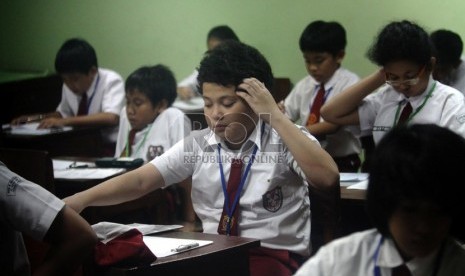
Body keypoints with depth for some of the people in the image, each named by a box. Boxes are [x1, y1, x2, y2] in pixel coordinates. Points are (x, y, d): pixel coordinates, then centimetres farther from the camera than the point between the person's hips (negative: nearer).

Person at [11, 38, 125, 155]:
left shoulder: (112, 81, -12)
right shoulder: (68, 86, 3)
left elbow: (111, 118, -29)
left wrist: (65, 121, -30)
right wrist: (39, 118, 2)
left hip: (109, 148, -5)